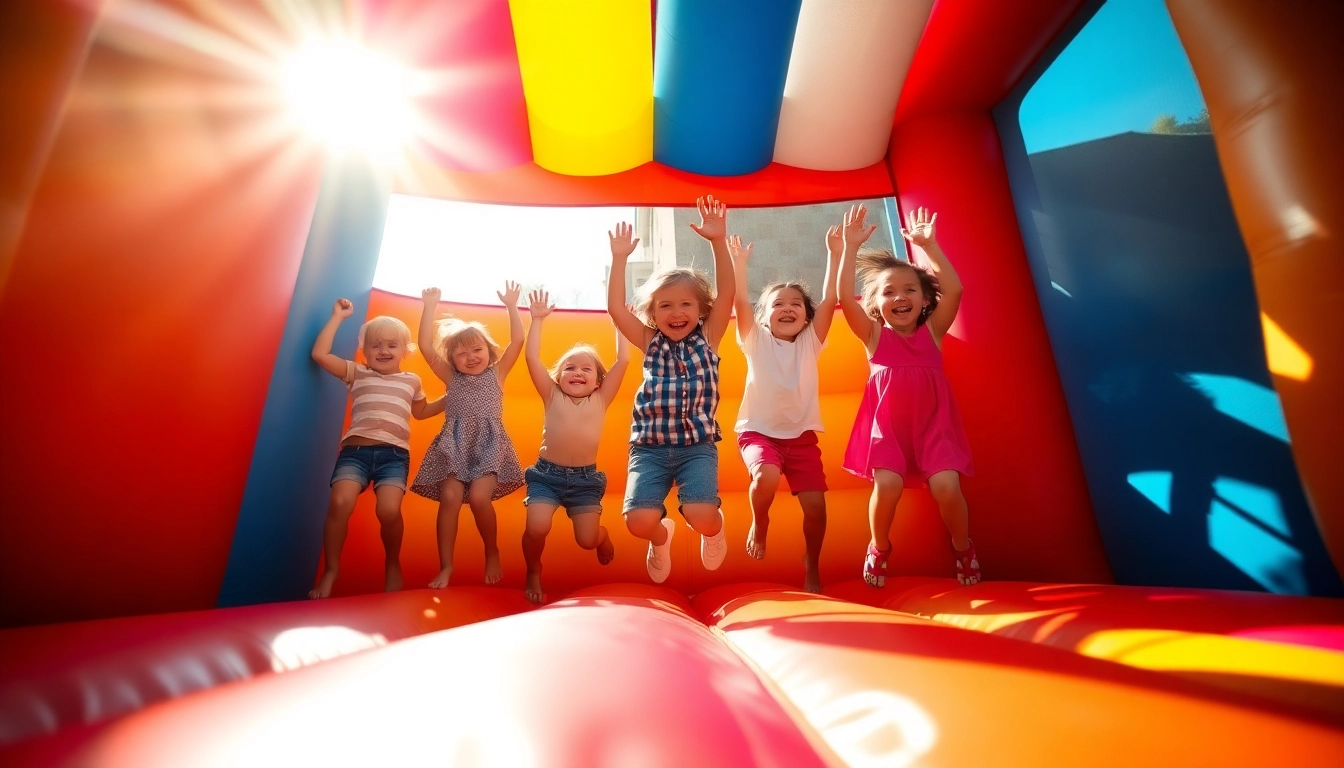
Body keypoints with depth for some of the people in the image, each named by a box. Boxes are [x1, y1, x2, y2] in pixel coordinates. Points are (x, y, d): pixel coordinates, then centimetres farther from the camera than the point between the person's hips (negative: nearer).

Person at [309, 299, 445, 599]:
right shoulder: (357, 374, 17)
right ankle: (331, 569, 2)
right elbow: (319, 354, 6)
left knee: (389, 509, -21)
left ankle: (392, 563, 8)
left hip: (394, 453, 0)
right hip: (356, 448, 0)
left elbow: (421, 412, 34)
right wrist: (338, 317, 9)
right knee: (339, 502, -23)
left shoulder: (411, 381, 20)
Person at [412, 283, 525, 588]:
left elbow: (517, 341, 0)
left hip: (489, 444, -2)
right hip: (455, 444, 2)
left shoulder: (497, 373, 11)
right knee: (450, 497, -15)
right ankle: (446, 566, -2)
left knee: (479, 496, -20)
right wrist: (430, 307, 3)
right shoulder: (452, 378, 14)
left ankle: (492, 553, 5)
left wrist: (511, 307, -4)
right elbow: (426, 347, 6)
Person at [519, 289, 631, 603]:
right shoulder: (552, 397, 4)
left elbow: (623, 360, -1)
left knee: (587, 540, -2)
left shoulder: (601, 400, 5)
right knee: (536, 529, -17)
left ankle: (603, 535, 38)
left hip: (586, 478, 0)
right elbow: (531, 358, -4)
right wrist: (537, 320, -2)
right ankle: (533, 571, 18)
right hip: (547, 473, 0)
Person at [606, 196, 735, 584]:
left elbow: (727, 294, -6)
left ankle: (714, 530, 18)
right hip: (650, 447, 2)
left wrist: (718, 242, -16)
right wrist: (620, 258, -7)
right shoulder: (651, 344, 9)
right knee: (639, 520, -17)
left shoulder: (707, 339, 6)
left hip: (698, 446, -1)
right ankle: (661, 537, 23)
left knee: (701, 516, -23)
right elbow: (616, 308, -1)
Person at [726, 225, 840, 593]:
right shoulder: (757, 341, 1)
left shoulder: (810, 341, 5)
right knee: (767, 475, -31)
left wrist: (835, 254, -9)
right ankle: (758, 525, 4)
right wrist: (738, 261, -15)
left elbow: (830, 301, -5)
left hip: (802, 435, 2)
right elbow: (740, 302, -11)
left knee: (815, 506, -4)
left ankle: (811, 570, 25)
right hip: (758, 431, -2)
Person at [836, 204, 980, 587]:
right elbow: (845, 298, -11)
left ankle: (962, 547, 18)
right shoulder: (875, 336, 1)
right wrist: (851, 247, -14)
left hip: (933, 425, 1)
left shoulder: (932, 332, 4)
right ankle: (879, 547, 10)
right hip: (887, 426, -1)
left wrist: (929, 245, -10)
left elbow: (954, 289, -9)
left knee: (947, 486, -16)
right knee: (887, 485, -21)